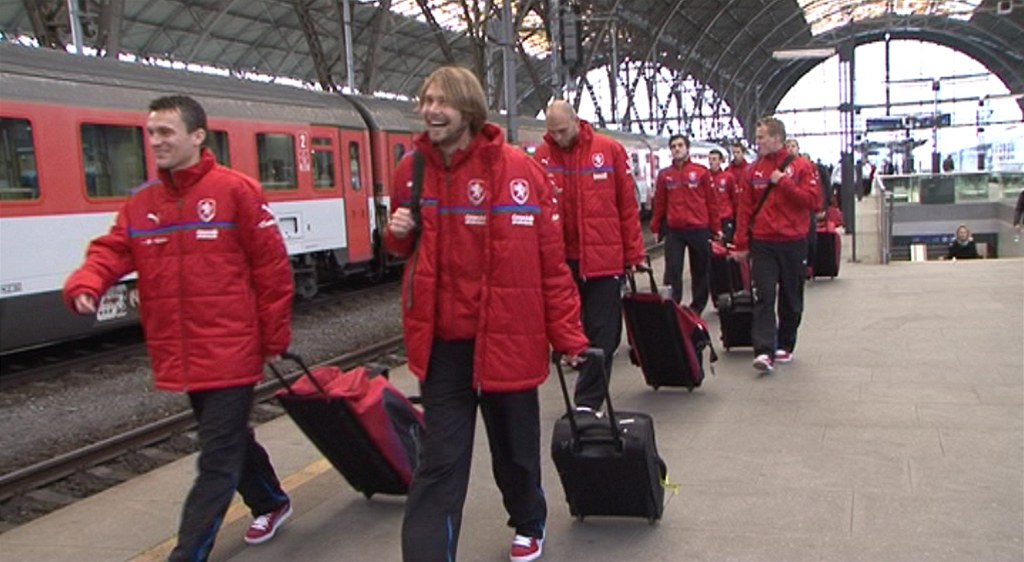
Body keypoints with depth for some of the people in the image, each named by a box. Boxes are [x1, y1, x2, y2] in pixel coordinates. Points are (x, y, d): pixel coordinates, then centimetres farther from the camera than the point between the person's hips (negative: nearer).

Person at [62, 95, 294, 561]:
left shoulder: (235, 190, -10)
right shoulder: (141, 202, 8)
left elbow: (271, 265, -9)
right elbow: (112, 251, 3)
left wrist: (275, 337, -7)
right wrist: (84, 285, -20)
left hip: (229, 352, -7)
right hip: (181, 357, 7)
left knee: (217, 458, 0)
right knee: (228, 439, 22)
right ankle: (271, 504, 44)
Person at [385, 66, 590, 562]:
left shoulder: (517, 168, -11)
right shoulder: (412, 171, 2)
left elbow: (550, 256, -8)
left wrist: (567, 333, -7)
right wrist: (399, 234, -7)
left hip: (507, 335, -2)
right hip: (441, 340, 2)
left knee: (515, 446, 18)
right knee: (440, 460, 4)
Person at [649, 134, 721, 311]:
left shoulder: (701, 172, 1)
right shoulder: (664, 175, 5)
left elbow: (712, 201, 2)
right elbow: (659, 204, 8)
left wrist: (716, 228, 1)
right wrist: (656, 228, 8)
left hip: (699, 230, 0)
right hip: (674, 231, 0)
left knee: (700, 270, 9)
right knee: (673, 270, -3)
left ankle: (698, 307, 22)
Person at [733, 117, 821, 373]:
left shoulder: (802, 166, 0)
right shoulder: (755, 169, 7)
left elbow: (812, 200, -10)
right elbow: (745, 207, 6)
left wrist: (782, 182, -14)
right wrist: (741, 243, 1)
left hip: (793, 243, -1)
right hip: (762, 244, 1)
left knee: (791, 299, 10)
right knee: (763, 297, -10)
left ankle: (785, 346, 25)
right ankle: (764, 351, -15)